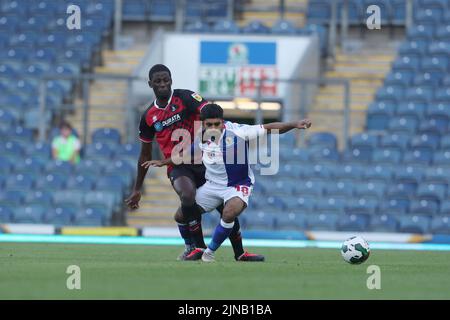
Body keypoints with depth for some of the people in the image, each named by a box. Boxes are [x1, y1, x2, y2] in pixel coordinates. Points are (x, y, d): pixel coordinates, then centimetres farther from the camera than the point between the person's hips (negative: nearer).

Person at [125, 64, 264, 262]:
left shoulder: (184, 97, -4)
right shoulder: (149, 117, 7)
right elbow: (145, 155, 16)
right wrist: (137, 190, 18)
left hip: (202, 160, 0)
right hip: (178, 166, 0)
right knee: (188, 196, -31)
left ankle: (239, 253, 19)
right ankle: (196, 245, -12)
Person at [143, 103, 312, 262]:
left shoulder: (237, 132, -19)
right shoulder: (202, 139, -6)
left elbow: (269, 128, -16)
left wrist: (295, 125, -24)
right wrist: (163, 162, 20)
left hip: (237, 185, -5)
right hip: (212, 184, 5)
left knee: (229, 214, -34)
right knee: (182, 215, 2)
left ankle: (210, 251, -12)